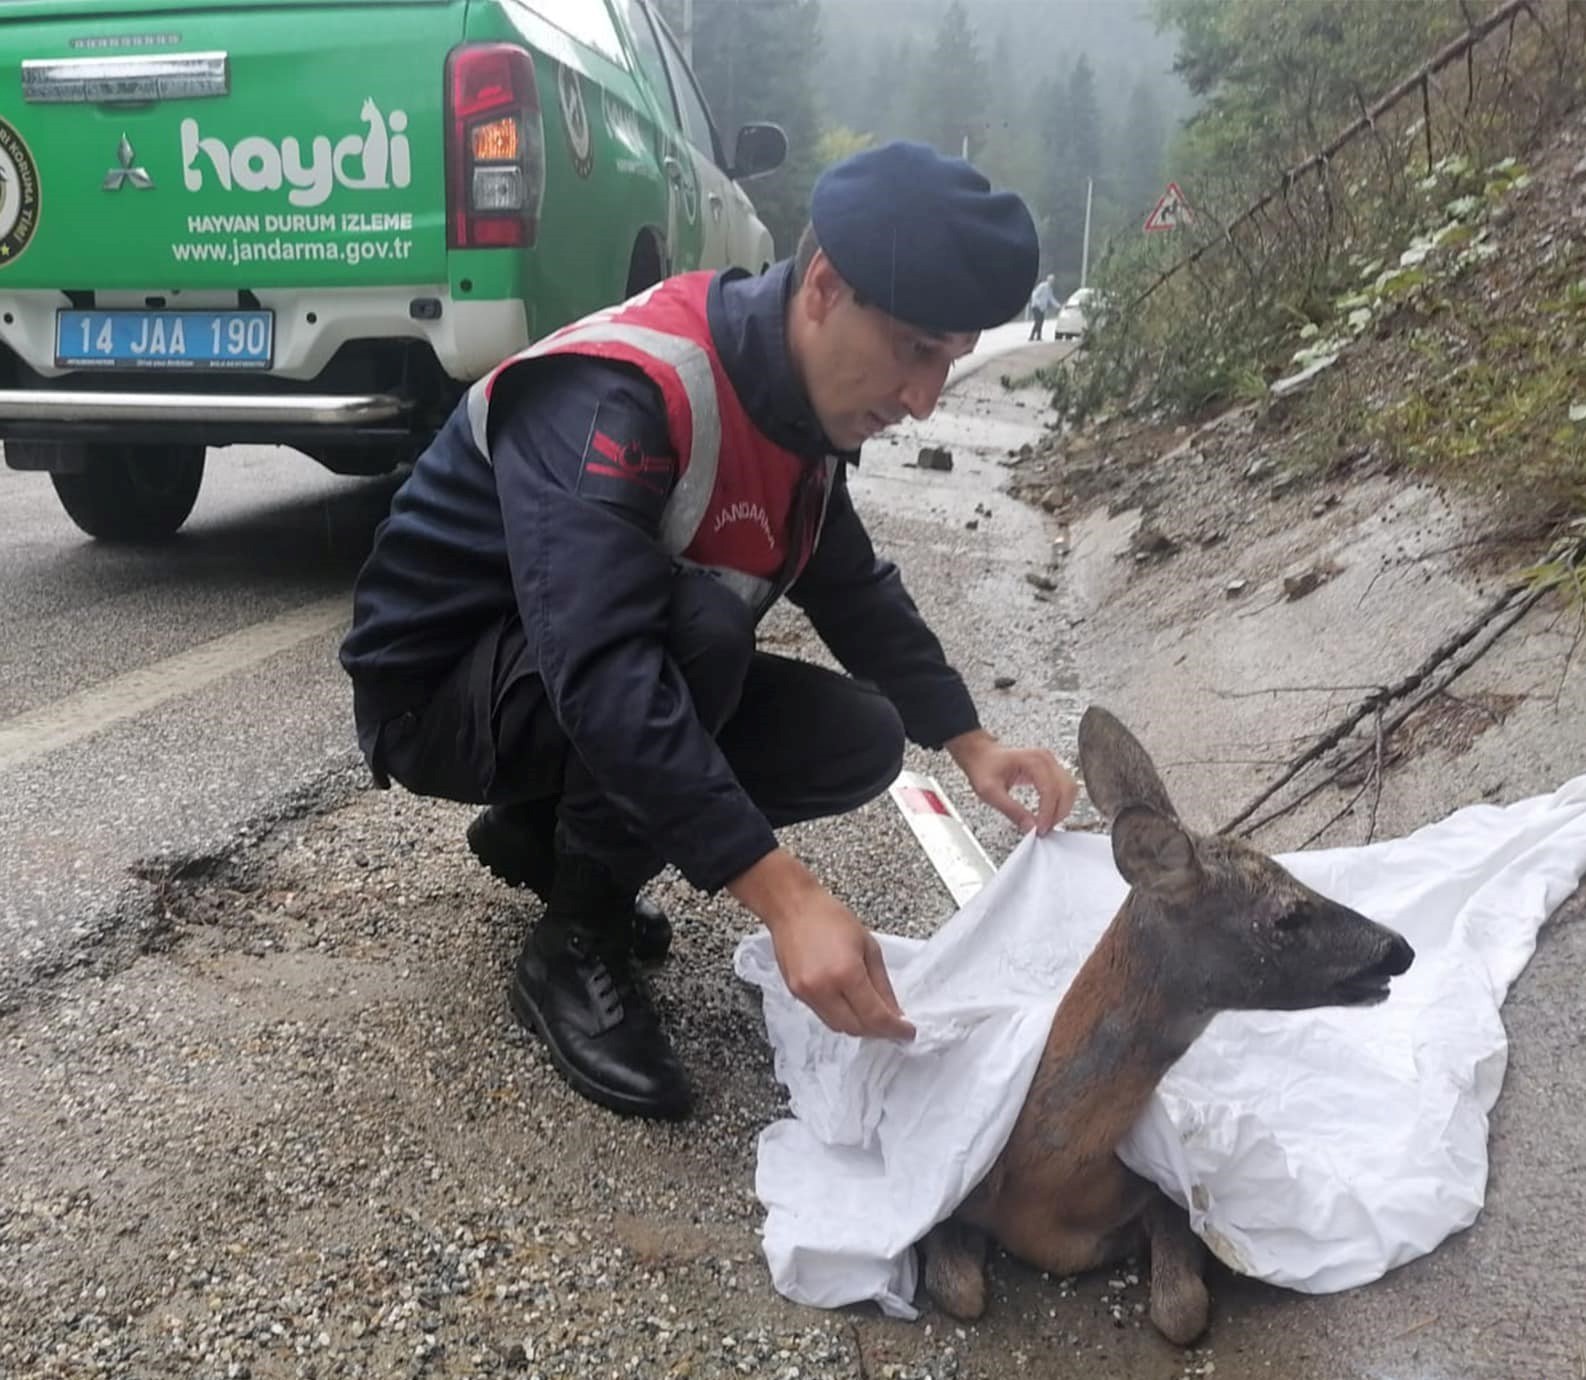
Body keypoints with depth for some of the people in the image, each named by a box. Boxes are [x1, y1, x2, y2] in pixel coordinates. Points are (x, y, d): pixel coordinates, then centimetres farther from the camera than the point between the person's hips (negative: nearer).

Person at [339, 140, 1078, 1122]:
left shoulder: (798, 401, -3)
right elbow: (601, 676, -41)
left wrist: (970, 743, -5)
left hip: (624, 674, 8)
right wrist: (784, 895, -45)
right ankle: (576, 953, -13)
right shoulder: (619, 394, -31)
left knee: (862, 743, -5)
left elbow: (858, 590, 7)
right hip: (438, 693, -8)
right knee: (704, 624, -34)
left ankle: (546, 836, 10)